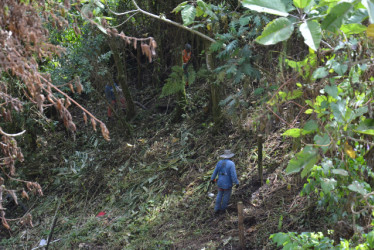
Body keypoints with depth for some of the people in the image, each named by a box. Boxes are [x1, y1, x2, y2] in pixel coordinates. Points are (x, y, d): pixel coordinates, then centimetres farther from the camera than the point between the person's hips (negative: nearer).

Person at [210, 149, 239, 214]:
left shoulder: (219, 162, -4)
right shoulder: (231, 164, -20)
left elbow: (215, 171, 6)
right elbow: (233, 174, -22)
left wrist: (212, 179, 21)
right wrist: (236, 183, -13)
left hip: (220, 182, 5)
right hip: (228, 184, -5)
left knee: (219, 195, 20)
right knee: (226, 196, 15)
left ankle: (216, 209, 21)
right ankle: (222, 209, 28)